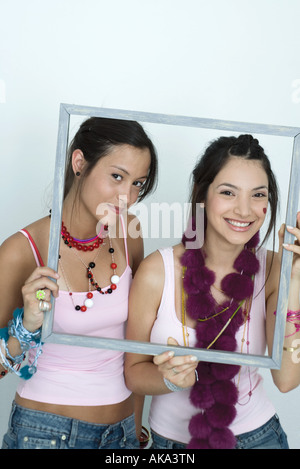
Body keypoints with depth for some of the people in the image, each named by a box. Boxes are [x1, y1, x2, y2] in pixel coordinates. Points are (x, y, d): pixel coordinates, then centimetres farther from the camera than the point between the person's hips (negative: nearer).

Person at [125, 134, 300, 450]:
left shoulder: (273, 269, -12)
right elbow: (133, 372, -8)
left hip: (258, 436, 2)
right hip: (171, 438, -1)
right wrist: (172, 379, -27)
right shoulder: (157, 271, -17)